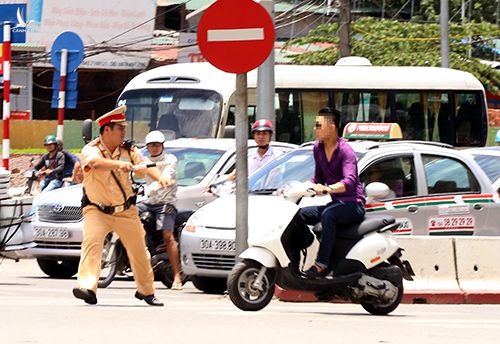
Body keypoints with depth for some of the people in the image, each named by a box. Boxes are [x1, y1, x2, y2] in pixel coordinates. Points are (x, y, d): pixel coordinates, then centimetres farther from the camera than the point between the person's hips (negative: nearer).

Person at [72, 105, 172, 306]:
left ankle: (146, 290, 29)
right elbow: (96, 162, -35)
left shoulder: (128, 151, 0)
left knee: (139, 250, 9)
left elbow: (145, 165, -13)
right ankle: (87, 288, -35)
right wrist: (119, 164, -54)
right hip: (97, 210, -4)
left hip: (126, 210, 4)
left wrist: (160, 178, -35)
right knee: (91, 242, -27)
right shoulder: (91, 150, -13)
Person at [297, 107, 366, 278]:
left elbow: (350, 182, -30)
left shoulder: (345, 151, -14)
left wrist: (327, 188, -47)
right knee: (299, 215, -9)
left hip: (353, 205, -8)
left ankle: (322, 263, -38)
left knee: (328, 215, -37)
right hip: (336, 203, 8)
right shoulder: (318, 148, 10)